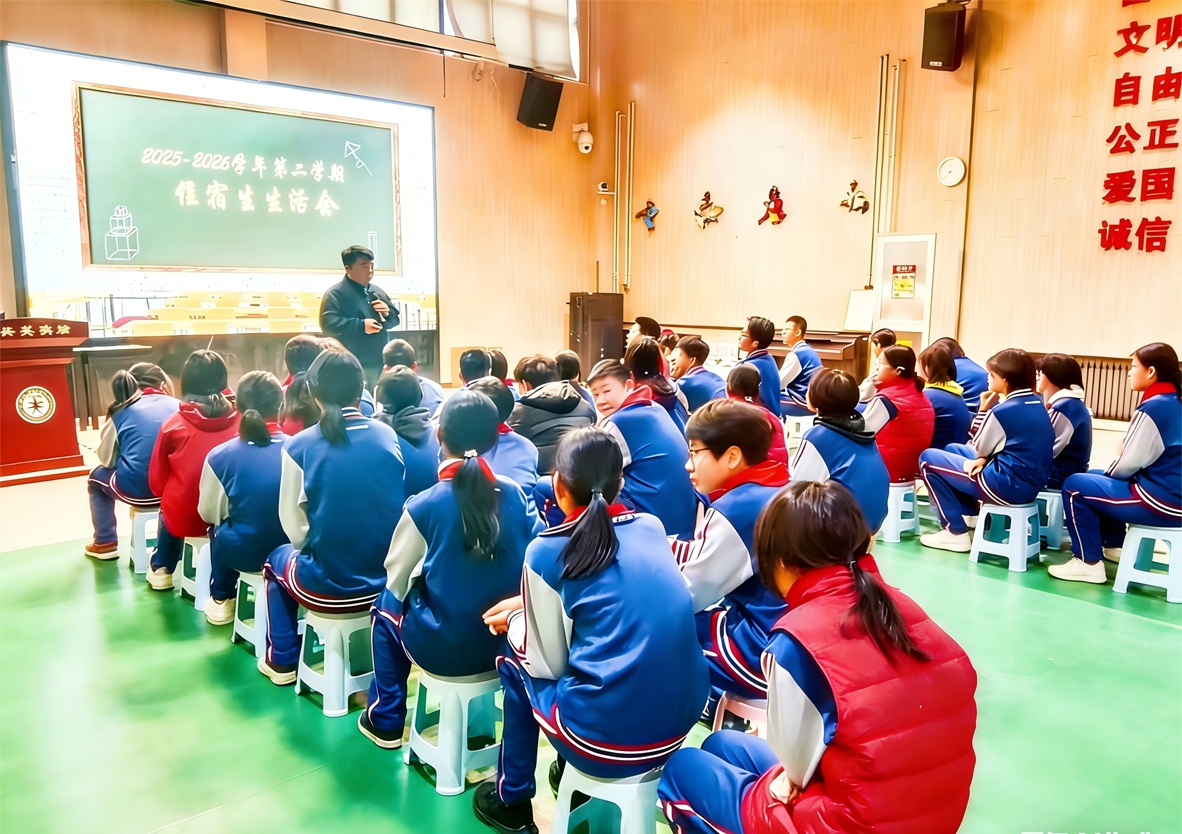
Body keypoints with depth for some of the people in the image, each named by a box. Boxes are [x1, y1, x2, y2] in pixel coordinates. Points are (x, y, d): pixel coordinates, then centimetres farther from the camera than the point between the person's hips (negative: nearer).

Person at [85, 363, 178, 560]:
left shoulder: (120, 412, 9)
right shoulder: (177, 406, 8)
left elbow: (107, 459, 15)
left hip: (135, 489, -1)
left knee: (97, 477, 33)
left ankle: (105, 542, 34)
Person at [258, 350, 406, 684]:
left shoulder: (299, 445, -12)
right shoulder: (388, 436, -4)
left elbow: (294, 526, -6)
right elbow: (397, 506, 5)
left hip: (327, 586, -3)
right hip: (388, 579, 3)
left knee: (278, 559, 31)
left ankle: (283, 661, 37)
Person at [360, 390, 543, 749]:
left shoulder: (423, 505, -15)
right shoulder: (514, 494, -8)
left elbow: (397, 577, -2)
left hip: (444, 649, -3)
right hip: (507, 640, 4)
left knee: (387, 605, 25)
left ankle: (386, 720, 32)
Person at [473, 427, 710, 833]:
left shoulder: (547, 551, -8)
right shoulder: (651, 527, 6)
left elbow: (550, 663, -3)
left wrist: (515, 621, 16)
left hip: (606, 739, -5)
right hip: (682, 721, 6)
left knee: (517, 661, 21)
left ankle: (511, 799, 32)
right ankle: (568, 772, 43)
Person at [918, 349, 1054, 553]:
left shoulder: (1002, 411, -18)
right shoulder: (1037, 404, 8)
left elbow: (978, 450, -5)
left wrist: (983, 410, -2)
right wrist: (984, 458, -2)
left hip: (1007, 485, -9)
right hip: (1030, 483, 9)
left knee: (928, 459, 0)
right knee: (952, 449, 24)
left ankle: (956, 532, 1)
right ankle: (972, 514, 23)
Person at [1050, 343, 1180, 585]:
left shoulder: (1153, 407, -19)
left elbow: (1130, 462, -17)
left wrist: (1108, 473, 3)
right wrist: (1107, 474, 8)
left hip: (1161, 500, -10)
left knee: (1074, 486, -3)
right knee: (1094, 476, 25)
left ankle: (1088, 563, 1)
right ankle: (1114, 546, 34)